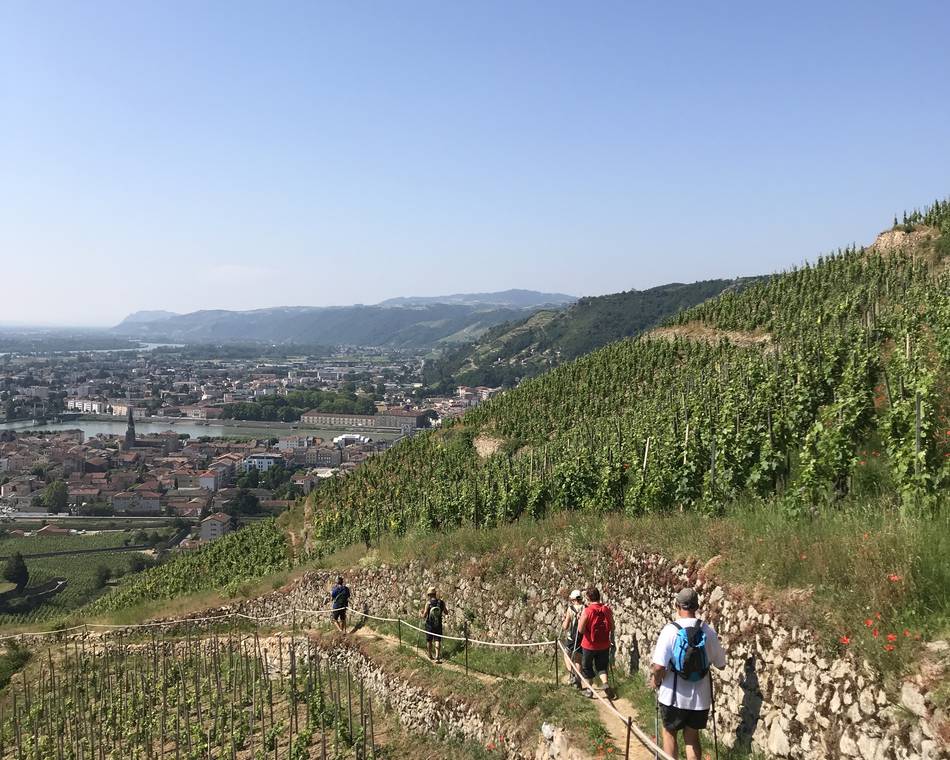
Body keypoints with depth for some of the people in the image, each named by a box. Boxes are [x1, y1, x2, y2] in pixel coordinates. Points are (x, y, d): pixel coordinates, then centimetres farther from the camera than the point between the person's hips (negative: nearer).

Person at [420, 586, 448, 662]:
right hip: (438, 625, 1)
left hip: (429, 625, -1)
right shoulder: (441, 603, -6)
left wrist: (420, 614, 8)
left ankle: (430, 656, 29)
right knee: (437, 641, 2)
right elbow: (446, 613, 6)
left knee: (429, 641, 16)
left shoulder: (428, 603, -14)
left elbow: (424, 616, -14)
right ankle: (437, 657, -12)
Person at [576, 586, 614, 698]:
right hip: (604, 645, 3)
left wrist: (580, 619, -4)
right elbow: (612, 627, 3)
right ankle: (604, 683, -4)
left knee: (587, 667, 16)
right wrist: (610, 638, 21)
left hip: (589, 645, -3)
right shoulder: (607, 610, -7)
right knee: (602, 666, 18)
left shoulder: (587, 611, -20)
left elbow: (581, 630, -18)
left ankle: (590, 690, 24)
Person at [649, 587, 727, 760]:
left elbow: (659, 666, -21)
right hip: (700, 696, 3)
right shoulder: (707, 631, -8)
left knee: (669, 733, 18)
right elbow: (721, 664, 3)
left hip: (674, 695, -2)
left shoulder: (671, 630, -17)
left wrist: (655, 681, -1)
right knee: (692, 735, 17)